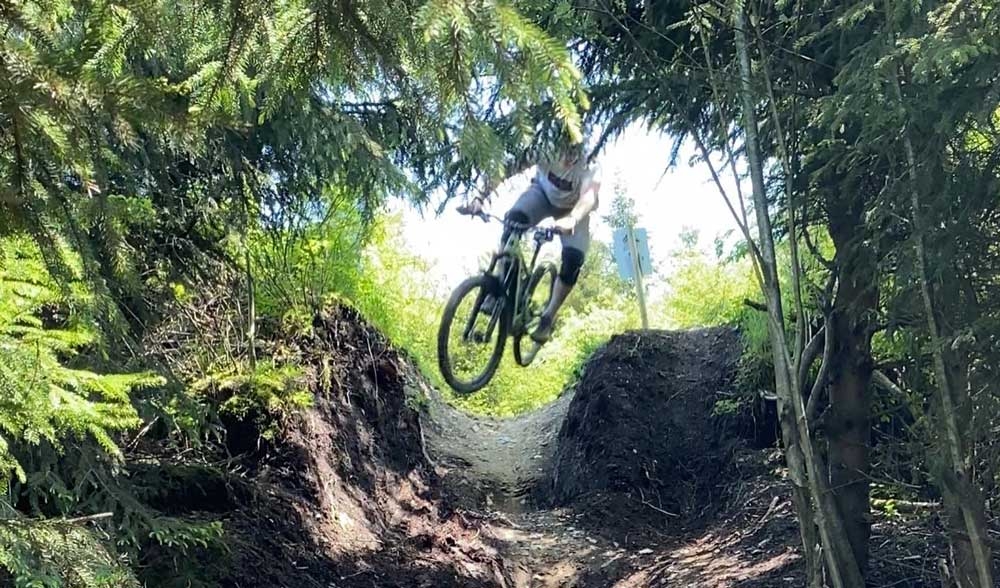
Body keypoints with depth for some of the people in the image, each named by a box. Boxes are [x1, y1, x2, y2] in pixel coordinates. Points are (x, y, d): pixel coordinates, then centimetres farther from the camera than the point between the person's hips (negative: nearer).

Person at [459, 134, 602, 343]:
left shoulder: (590, 167, -38)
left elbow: (589, 195, -54)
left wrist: (572, 219, -75)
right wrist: (479, 198, -54)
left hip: (573, 208, -1)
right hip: (543, 191, 1)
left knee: (573, 259, -21)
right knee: (514, 219, -32)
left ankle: (548, 318, -1)